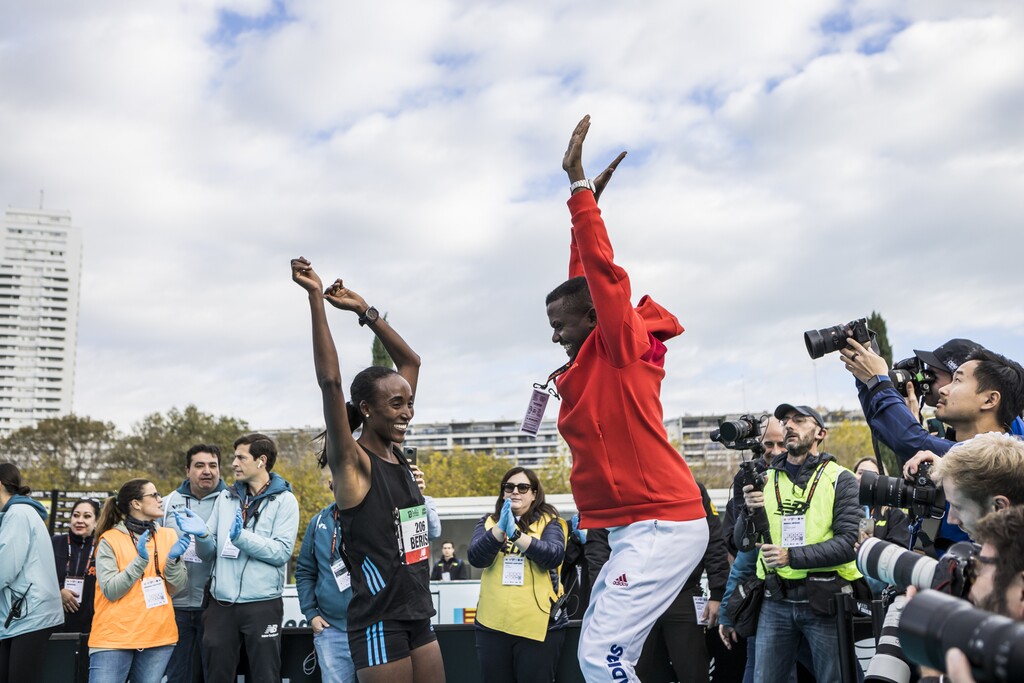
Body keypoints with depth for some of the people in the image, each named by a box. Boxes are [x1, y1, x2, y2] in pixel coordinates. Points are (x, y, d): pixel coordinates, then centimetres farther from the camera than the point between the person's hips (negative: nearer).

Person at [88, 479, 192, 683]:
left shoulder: (168, 536, 7)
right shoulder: (110, 540, -4)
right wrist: (140, 560, -20)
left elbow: (175, 588, 4)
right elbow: (111, 591, -12)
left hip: (158, 636, 4)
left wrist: (173, 559, -12)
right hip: (114, 638, -3)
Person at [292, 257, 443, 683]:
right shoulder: (352, 463, -12)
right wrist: (315, 298, -24)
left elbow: (411, 361, 13)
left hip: (418, 613, 7)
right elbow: (330, 382, -25)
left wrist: (364, 311, 8)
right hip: (378, 620, -7)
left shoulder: (396, 453, 6)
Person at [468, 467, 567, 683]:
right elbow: (476, 558, -5)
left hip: (538, 624, -2)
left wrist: (515, 534, -24)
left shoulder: (549, 522, 5)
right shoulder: (488, 522, 11)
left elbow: (554, 556, -13)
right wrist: (500, 529, -20)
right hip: (492, 624, 2)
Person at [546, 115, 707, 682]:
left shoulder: (623, 347, -7)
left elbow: (602, 271, -16)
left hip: (662, 526, -9)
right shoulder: (590, 364, 14)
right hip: (634, 530, 9)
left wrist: (580, 186, -11)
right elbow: (583, 281, 21)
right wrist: (585, 198, 26)